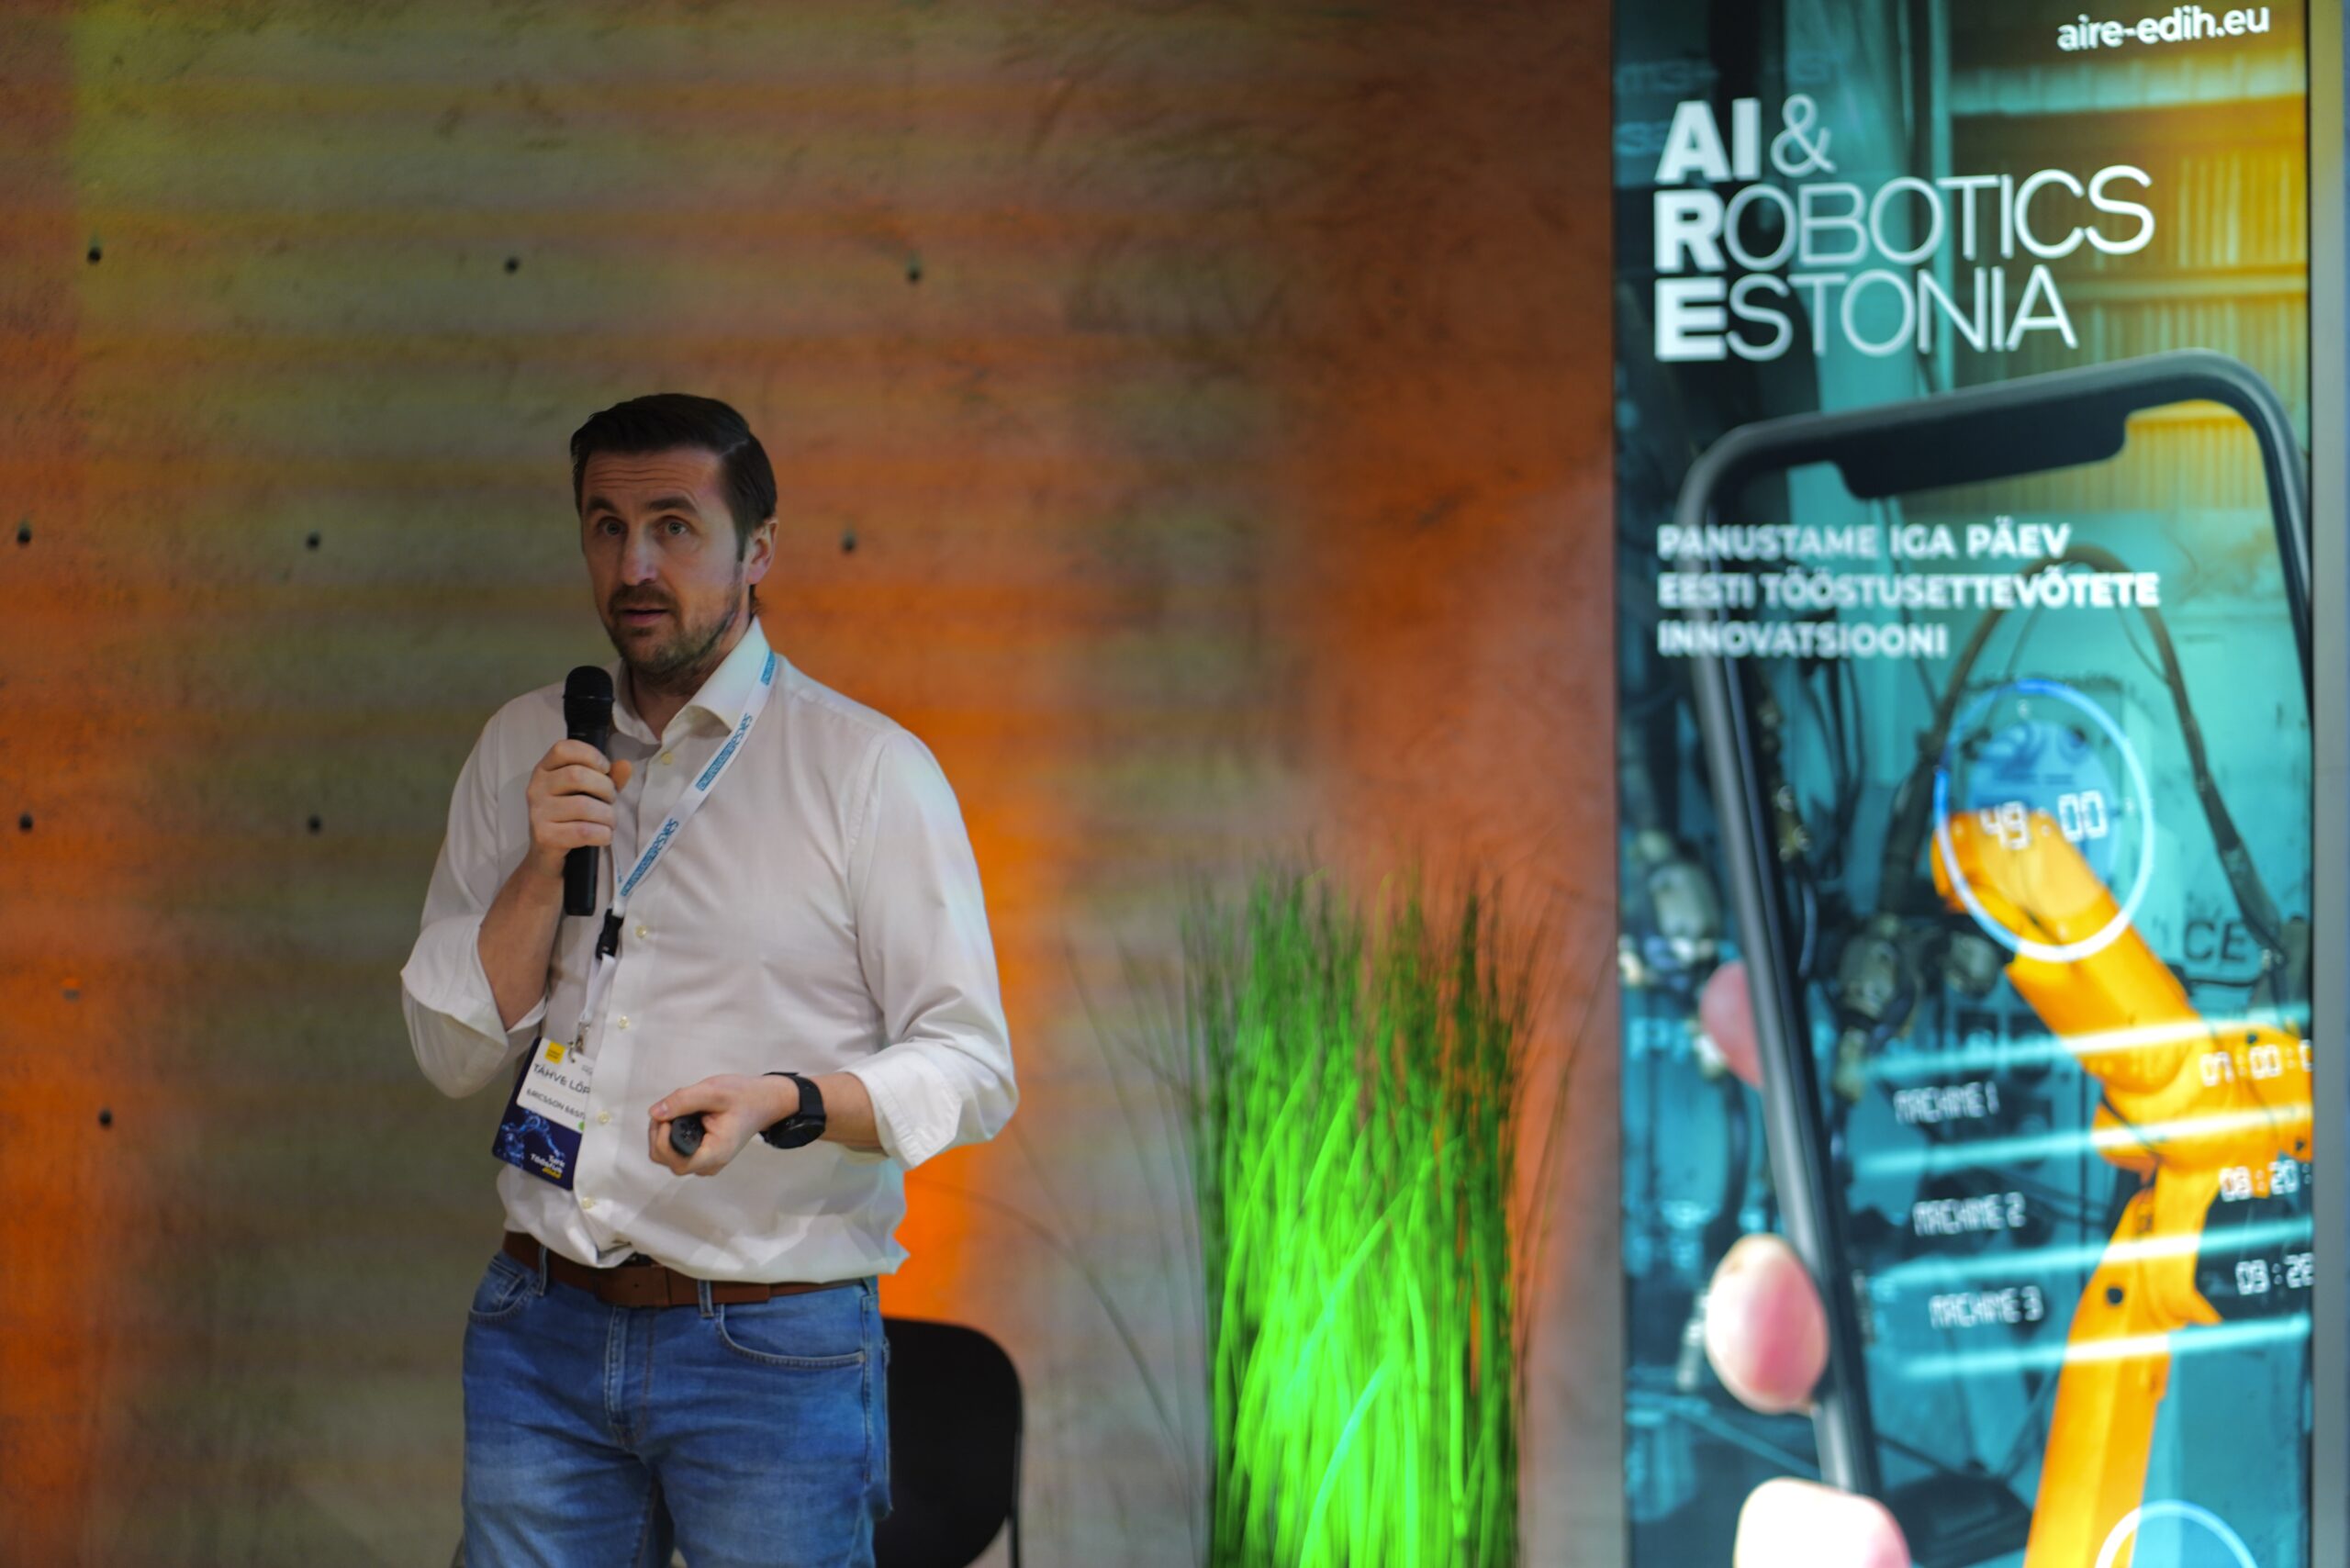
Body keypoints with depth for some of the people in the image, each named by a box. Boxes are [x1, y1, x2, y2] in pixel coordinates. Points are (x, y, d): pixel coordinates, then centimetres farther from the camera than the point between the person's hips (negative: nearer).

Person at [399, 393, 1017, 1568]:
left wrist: (787, 1102, -23)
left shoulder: (870, 769, -3)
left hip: (773, 1349, -3)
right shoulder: (524, 748, 11)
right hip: (541, 1330, 4)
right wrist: (539, 868, -7)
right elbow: (451, 1053, 8)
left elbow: (973, 1069, -6)